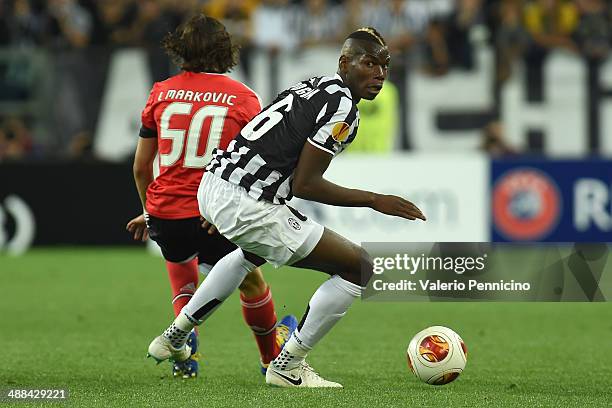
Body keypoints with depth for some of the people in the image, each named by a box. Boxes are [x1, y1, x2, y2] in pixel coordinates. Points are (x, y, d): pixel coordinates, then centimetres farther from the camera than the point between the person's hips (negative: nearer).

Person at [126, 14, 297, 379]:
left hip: (164, 212, 2)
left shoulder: (161, 93, 4)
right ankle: (273, 356, 42)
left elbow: (141, 167, 10)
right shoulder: (244, 97, -1)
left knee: (180, 258, 35)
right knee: (252, 283, 22)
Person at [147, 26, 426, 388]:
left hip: (212, 184, 10)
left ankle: (174, 338, 49)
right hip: (245, 205, -10)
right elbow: (305, 185, -15)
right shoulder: (343, 108, -11)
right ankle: (288, 366, 6)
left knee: (256, 251, 44)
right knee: (358, 267, -2)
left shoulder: (313, 87, 16)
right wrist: (374, 201, -7)